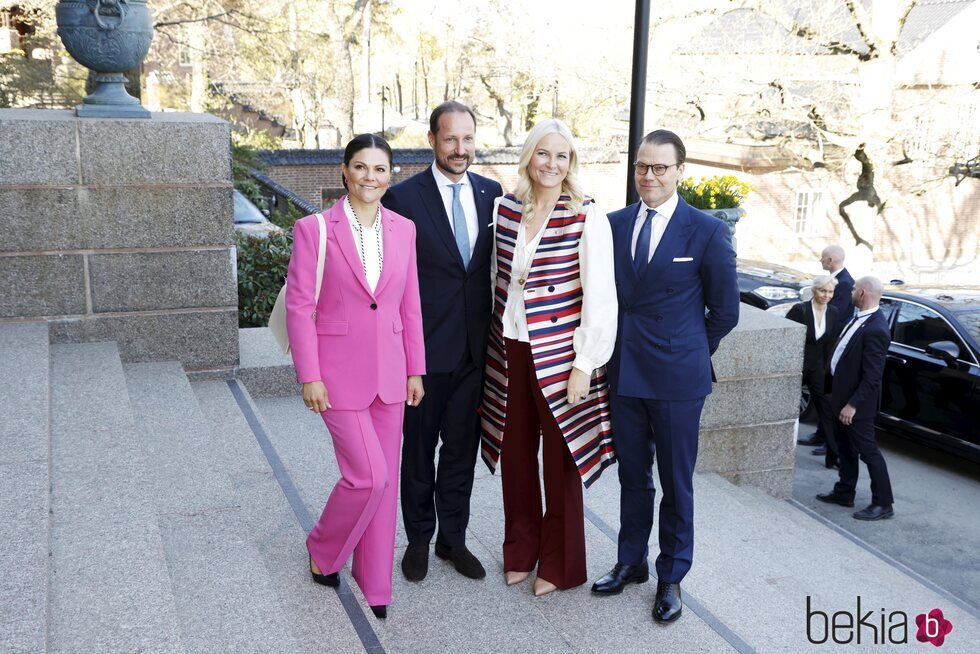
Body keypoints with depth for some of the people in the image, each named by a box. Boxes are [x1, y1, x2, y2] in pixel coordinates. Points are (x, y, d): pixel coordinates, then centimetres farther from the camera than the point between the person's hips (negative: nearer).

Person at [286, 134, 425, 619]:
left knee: (385, 479, 10)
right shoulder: (314, 229, -7)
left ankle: (374, 583, 26)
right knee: (369, 476, -7)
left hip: (389, 374, 5)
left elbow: (410, 306, 9)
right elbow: (298, 306, -8)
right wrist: (309, 376, -11)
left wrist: (415, 369, 8)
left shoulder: (403, 229, 5)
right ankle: (323, 550, 23)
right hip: (340, 373, -4)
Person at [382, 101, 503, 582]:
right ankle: (419, 539, 29)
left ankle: (453, 538, 30)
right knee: (419, 449, 12)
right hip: (425, 347, -3)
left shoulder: (492, 194, 4)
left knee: (462, 449, 15)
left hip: (475, 348, 4)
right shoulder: (404, 197, -8)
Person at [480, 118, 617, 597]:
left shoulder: (587, 218, -11)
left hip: (559, 355, -4)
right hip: (510, 350, 4)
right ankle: (520, 549, 35)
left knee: (560, 457, 8)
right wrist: (495, 338, 11)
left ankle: (560, 564, 27)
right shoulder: (504, 208, 2)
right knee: (514, 453, 14)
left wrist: (584, 364, -13)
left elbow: (599, 297, -11)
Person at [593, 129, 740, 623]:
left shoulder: (707, 231, -7)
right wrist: (617, 345, 6)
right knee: (632, 476, 17)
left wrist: (689, 353, 5)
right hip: (623, 373, 4)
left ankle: (671, 577, 26)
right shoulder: (614, 224, 3)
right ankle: (631, 561, 34)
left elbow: (725, 310, 0)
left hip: (677, 378, -3)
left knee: (676, 483, 9)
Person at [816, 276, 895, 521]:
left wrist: (853, 404, -23)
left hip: (857, 402, -10)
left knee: (867, 450, 0)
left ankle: (883, 504, 11)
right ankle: (844, 493, 34)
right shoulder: (861, 317, 4)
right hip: (843, 396, 10)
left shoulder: (875, 330, -26)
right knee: (845, 447, 20)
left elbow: (872, 376, -25)